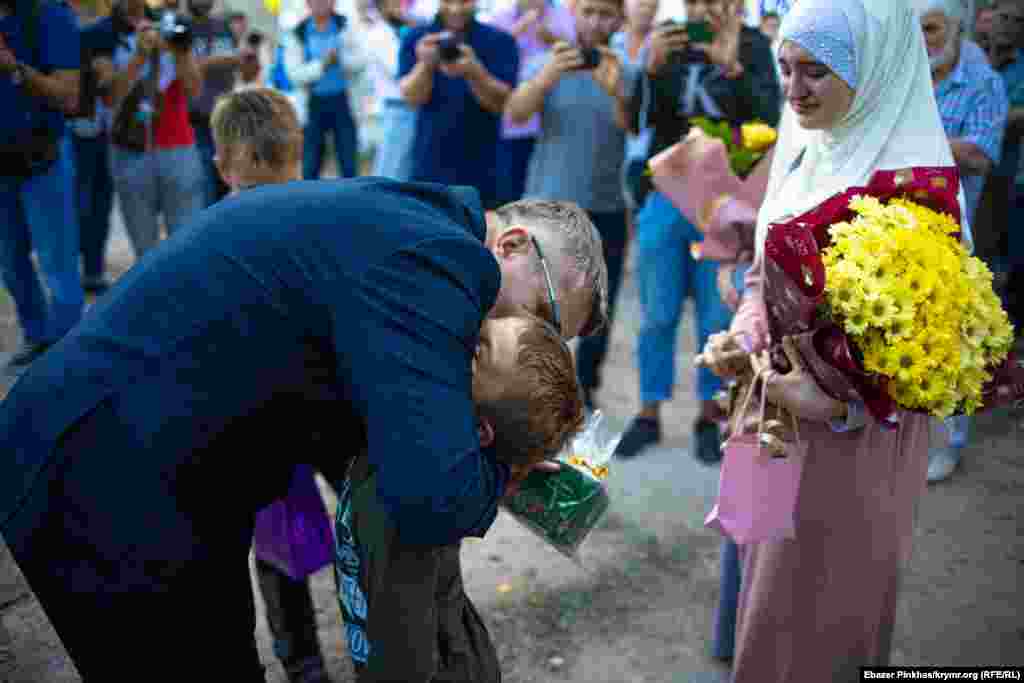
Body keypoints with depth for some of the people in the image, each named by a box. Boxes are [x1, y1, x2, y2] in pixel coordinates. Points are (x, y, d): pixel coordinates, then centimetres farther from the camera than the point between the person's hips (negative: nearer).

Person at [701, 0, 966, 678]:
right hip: (776, 414, 7)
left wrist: (841, 405, -29)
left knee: (820, 606, 11)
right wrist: (743, 339, -6)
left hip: (854, 437, -6)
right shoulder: (799, 150, 2)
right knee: (768, 583, 22)